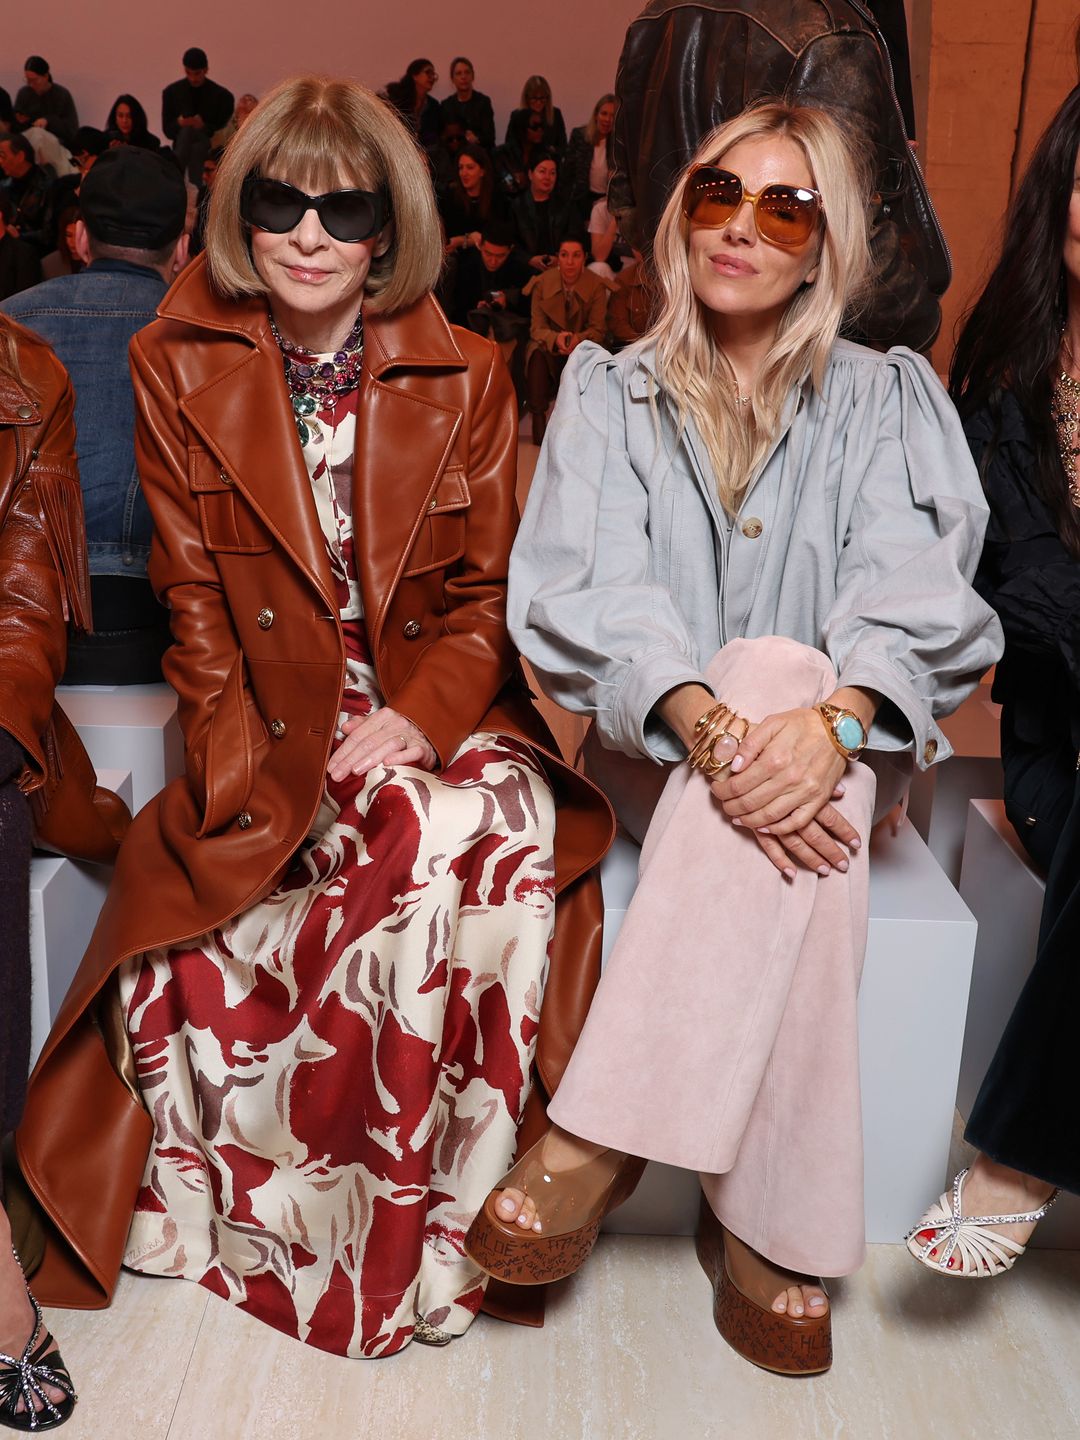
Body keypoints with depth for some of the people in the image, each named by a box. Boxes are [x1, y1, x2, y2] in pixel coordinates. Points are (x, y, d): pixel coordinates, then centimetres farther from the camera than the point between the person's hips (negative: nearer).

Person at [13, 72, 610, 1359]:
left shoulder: (464, 379, 5)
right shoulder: (177, 369, 5)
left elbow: (484, 597, 4)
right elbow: (194, 600, 1)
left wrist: (418, 720, -14)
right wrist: (245, 769, -11)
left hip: (438, 715, 0)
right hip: (272, 731, 1)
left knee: (476, 846, -31)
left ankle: (410, 1219, -9)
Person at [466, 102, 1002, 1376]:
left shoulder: (882, 399, 9)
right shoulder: (609, 392, 8)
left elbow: (912, 591, -10)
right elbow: (588, 589, -10)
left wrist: (832, 721, -33)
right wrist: (709, 724, -30)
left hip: (844, 749, 1)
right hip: (652, 748, 0)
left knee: (793, 702, -36)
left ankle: (599, 1138, -32)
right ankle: (773, 1233, -30)